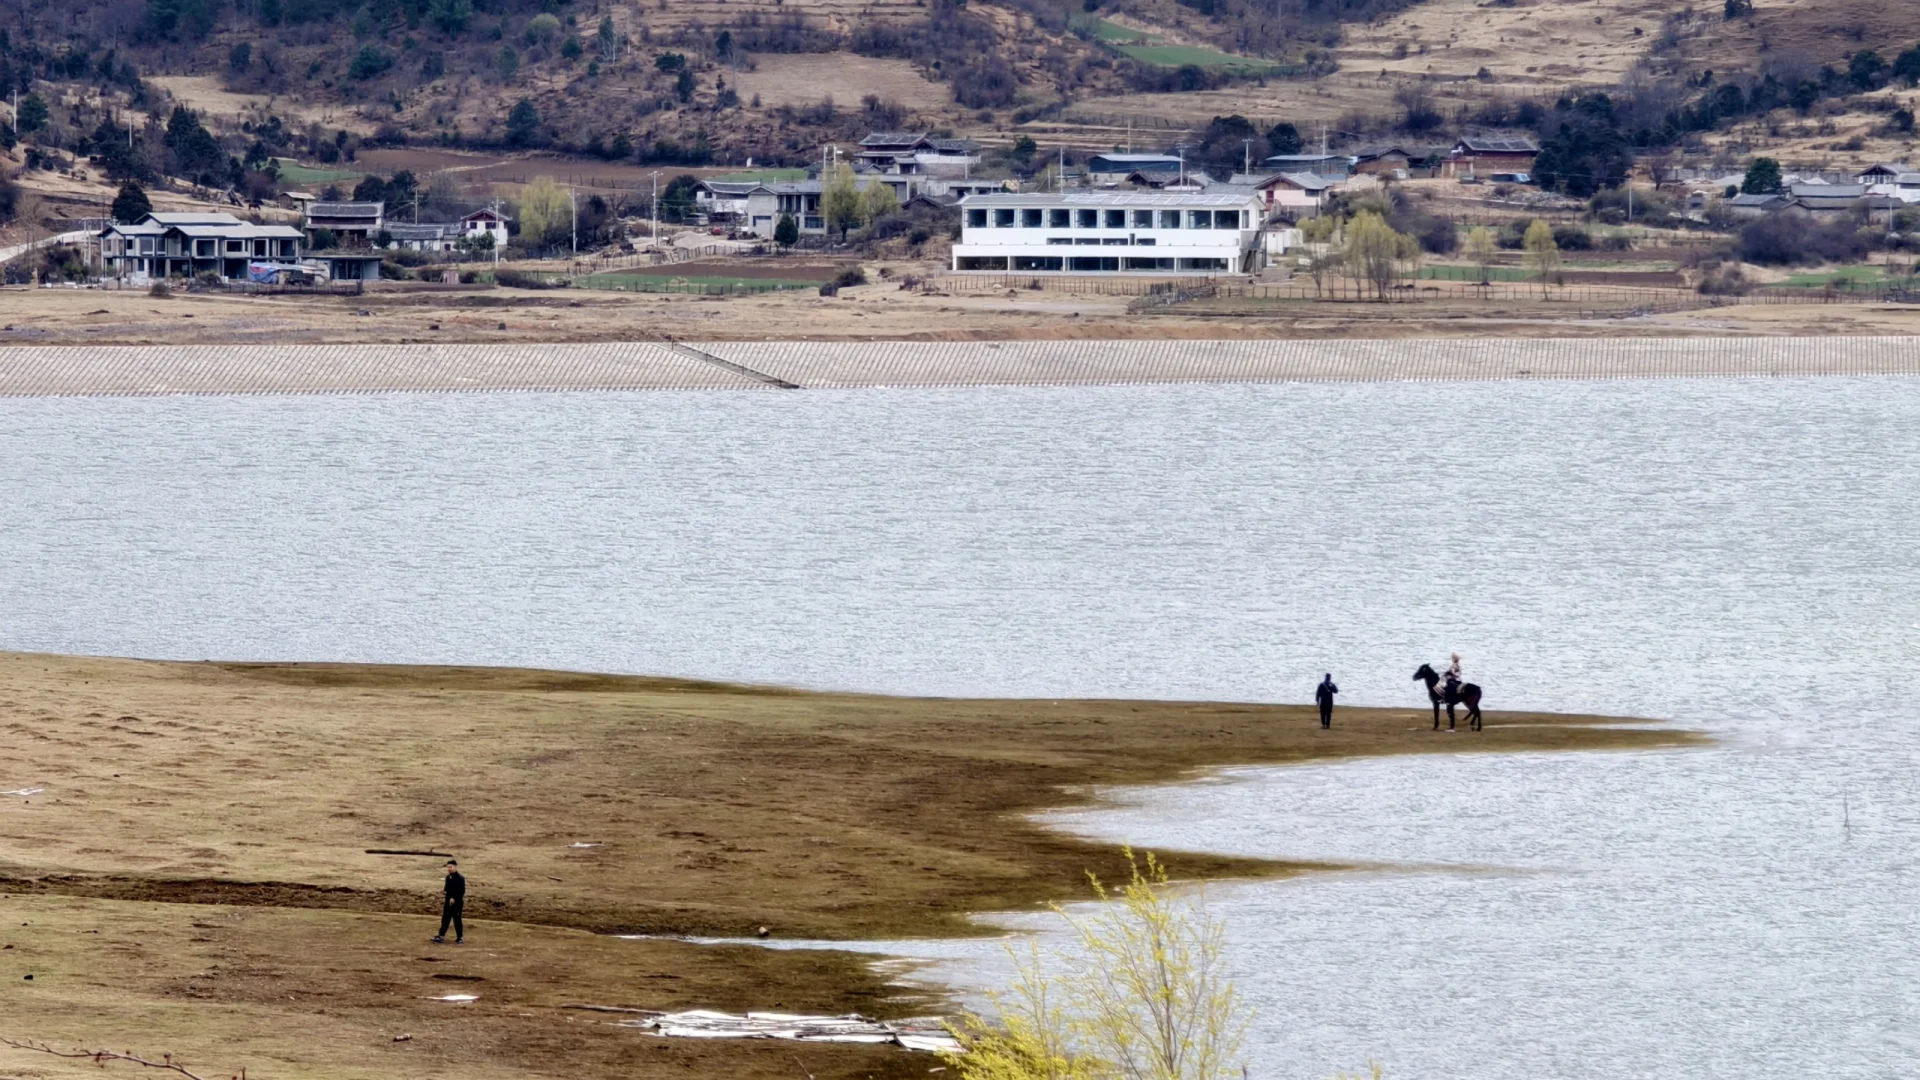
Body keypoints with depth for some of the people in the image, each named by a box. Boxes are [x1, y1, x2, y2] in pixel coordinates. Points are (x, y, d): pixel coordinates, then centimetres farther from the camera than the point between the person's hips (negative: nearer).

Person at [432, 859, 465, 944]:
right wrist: (444, 898, 7)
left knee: (457, 920, 0)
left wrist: (454, 899, -23)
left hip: (457, 903, -7)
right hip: (448, 902, 7)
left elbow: (462, 891, -18)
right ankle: (441, 936, 7)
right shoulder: (448, 877, 10)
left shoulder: (460, 879, -14)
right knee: (445, 919, 6)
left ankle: (460, 938, 11)